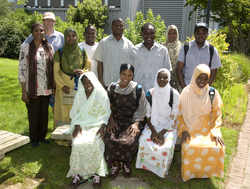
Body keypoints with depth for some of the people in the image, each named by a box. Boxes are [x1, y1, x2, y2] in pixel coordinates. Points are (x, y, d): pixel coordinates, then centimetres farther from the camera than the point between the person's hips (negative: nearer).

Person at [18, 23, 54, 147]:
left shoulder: (49, 47, 5)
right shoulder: (26, 48, -6)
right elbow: (22, 69, -7)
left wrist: (53, 87, 6)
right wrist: (23, 91, -9)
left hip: (46, 89, 3)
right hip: (32, 89, -3)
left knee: (44, 114, 11)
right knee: (33, 115, 7)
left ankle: (42, 136, 30)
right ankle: (34, 138, 26)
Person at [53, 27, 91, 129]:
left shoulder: (82, 51, 6)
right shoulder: (60, 52, 0)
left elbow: (88, 66, 12)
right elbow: (56, 72, -1)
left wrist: (83, 71, -11)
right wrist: (62, 86, -13)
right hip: (64, 85, -1)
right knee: (63, 111, -1)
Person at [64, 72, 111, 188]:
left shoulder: (102, 94, 3)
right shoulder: (79, 95, 10)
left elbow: (107, 113, 3)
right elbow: (74, 113, 10)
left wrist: (102, 126, -13)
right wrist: (77, 126, -8)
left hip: (97, 124, -2)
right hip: (82, 124, 2)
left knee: (95, 143, -32)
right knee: (77, 143, -28)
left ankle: (97, 173, -16)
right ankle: (78, 173, -14)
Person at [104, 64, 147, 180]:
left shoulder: (138, 89, -3)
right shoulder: (112, 88, 3)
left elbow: (141, 110, 0)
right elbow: (109, 107, 10)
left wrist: (136, 123, -13)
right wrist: (111, 121, -5)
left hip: (132, 121, -2)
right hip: (116, 120, 2)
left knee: (130, 141, -29)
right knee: (109, 139, -26)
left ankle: (127, 164, 4)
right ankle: (116, 164, 1)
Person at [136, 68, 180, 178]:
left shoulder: (174, 94, -8)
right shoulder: (150, 93, -1)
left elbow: (173, 117, -6)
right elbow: (148, 114, 2)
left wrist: (162, 132, -16)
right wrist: (153, 130, -13)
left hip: (169, 126, -2)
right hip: (153, 125, 2)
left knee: (167, 146, -27)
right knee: (144, 141, -25)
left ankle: (162, 169, 3)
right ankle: (146, 166, 3)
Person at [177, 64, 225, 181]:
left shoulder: (213, 93, -1)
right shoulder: (186, 92, -4)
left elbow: (216, 115, 4)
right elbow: (179, 114, 0)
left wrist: (215, 132, -9)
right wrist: (183, 130, -12)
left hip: (207, 128, 2)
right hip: (190, 128, -1)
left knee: (217, 148, -23)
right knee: (189, 147, -28)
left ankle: (207, 171, 7)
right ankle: (189, 173, 1)